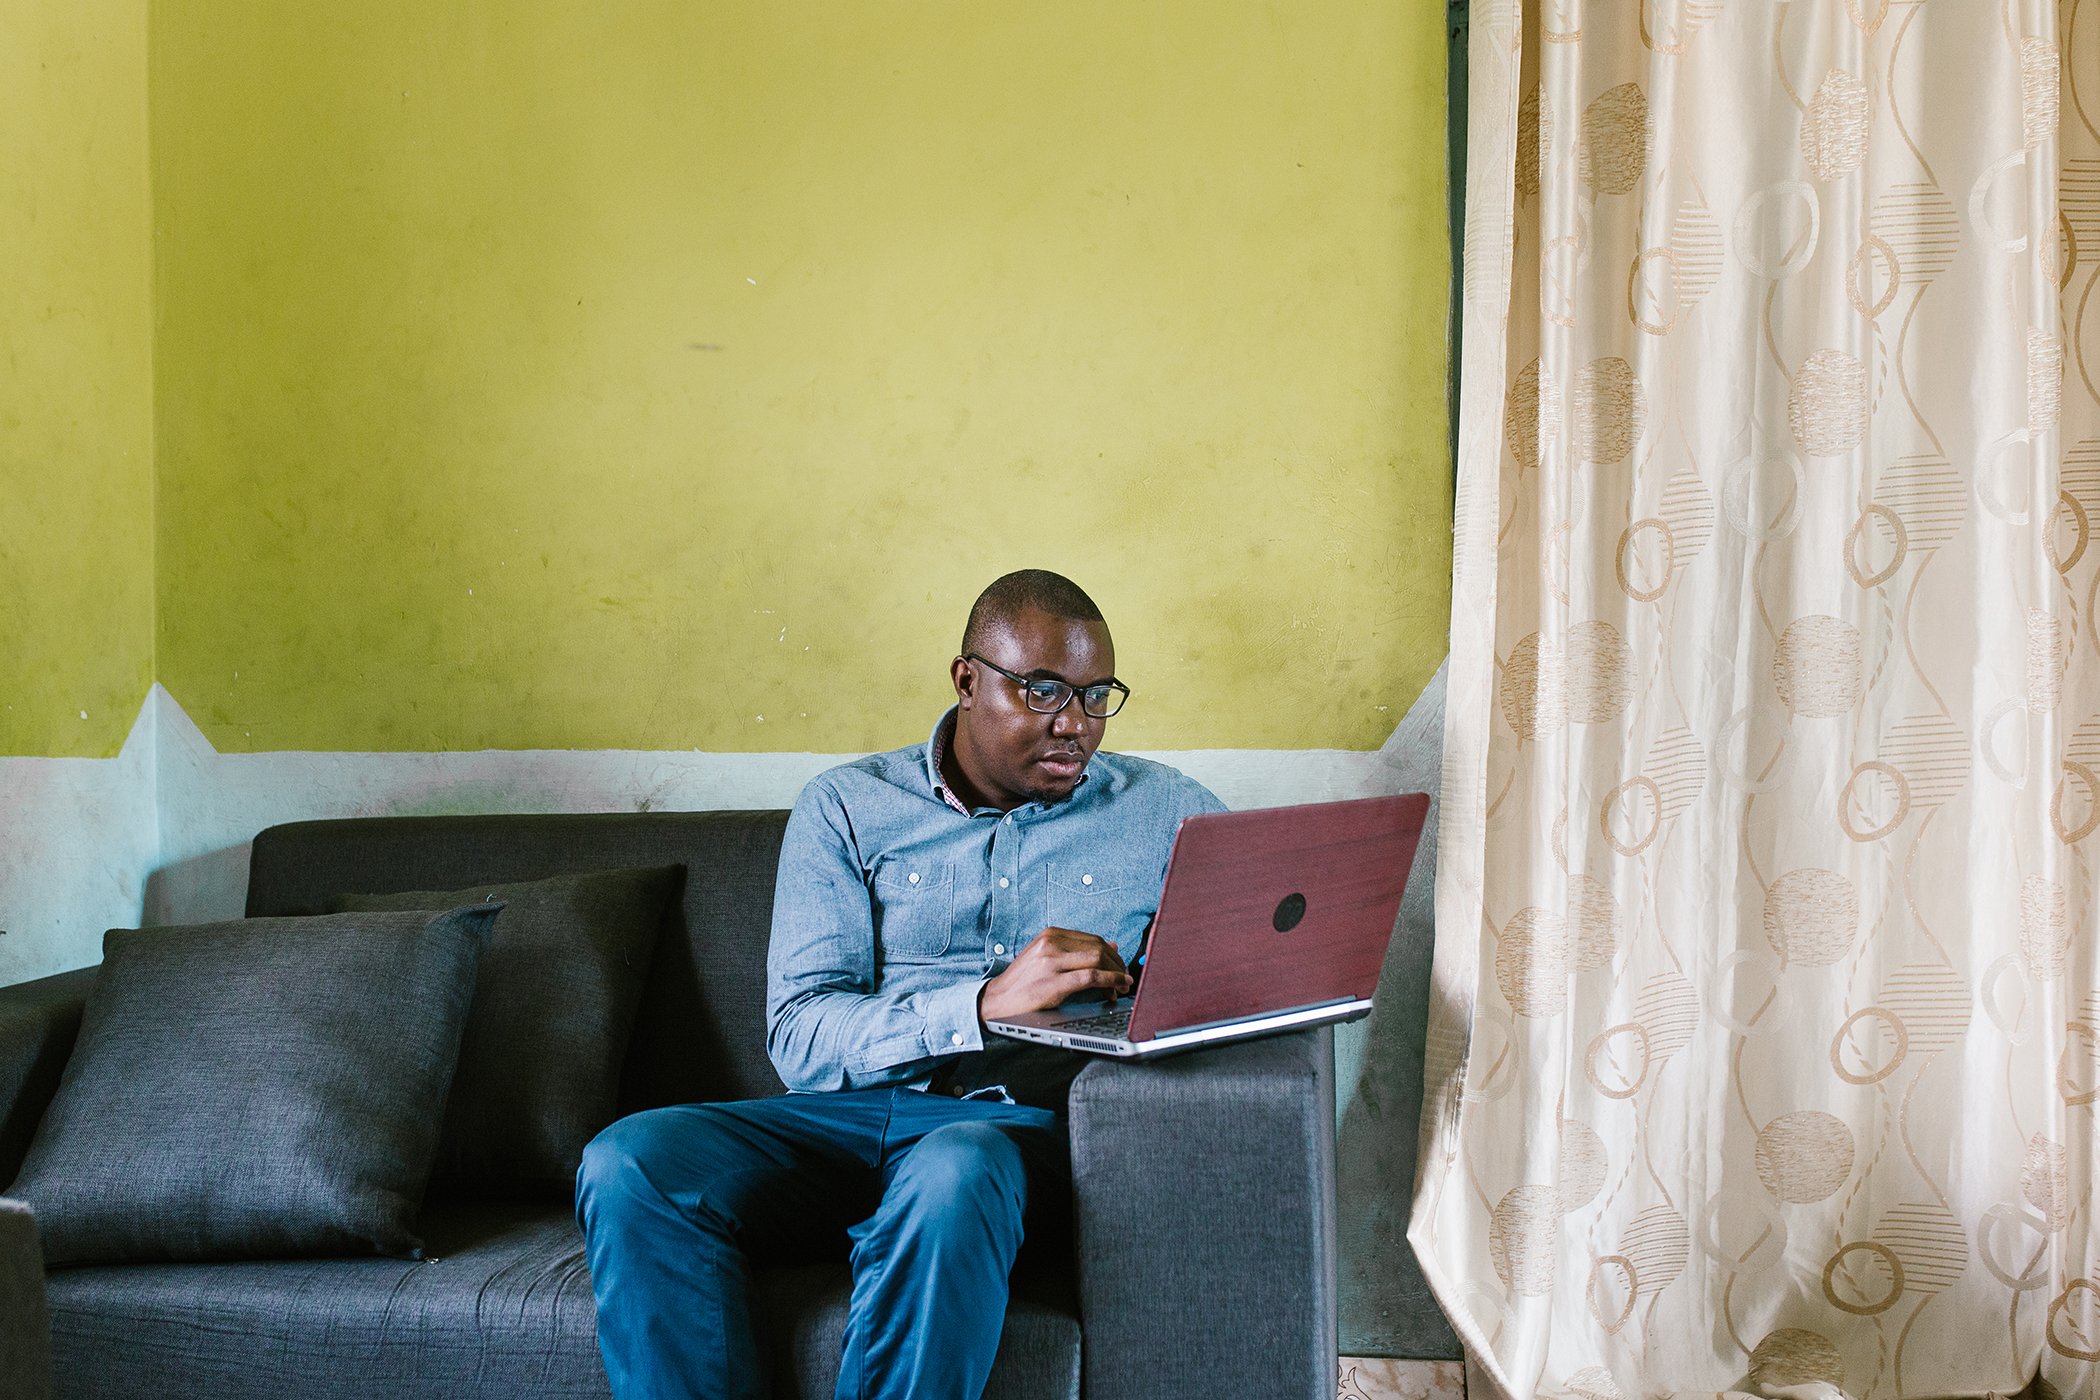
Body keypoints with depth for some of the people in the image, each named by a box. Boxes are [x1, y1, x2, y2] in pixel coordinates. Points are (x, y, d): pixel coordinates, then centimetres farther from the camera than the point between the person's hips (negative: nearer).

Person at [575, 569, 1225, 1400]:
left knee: (953, 1172, -39)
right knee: (630, 1161, -27)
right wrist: (986, 1003, -17)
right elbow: (799, 1038, -1)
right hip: (849, 1113, 2)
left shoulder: (1165, 811, 14)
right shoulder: (846, 807, 11)